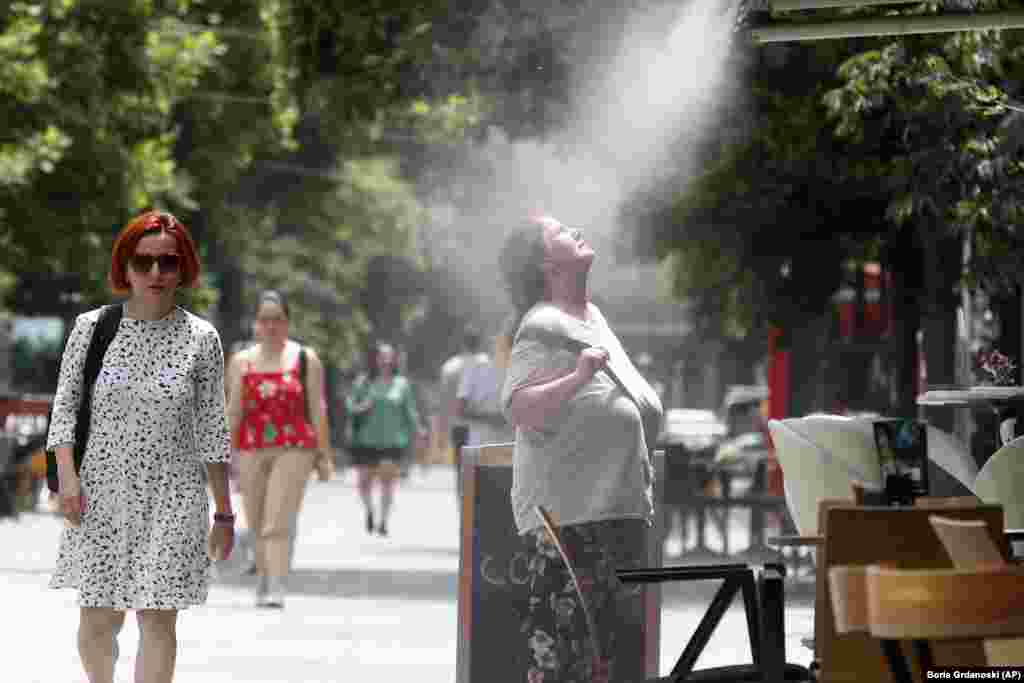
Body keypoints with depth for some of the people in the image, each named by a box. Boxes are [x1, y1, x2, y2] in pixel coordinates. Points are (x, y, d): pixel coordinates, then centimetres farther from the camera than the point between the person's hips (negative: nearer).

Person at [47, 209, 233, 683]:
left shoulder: (201, 338, 0)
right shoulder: (90, 327, 1)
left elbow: (212, 430, 3)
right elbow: (65, 404, 4)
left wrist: (224, 512, 4)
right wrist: (66, 474, -10)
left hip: (171, 501, -1)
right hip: (100, 499, 1)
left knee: (157, 621, -6)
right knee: (97, 622, 4)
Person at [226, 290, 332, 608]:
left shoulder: (306, 359, 3)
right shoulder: (242, 361, 8)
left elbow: (317, 407, 3)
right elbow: (234, 410, 6)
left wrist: (323, 451, 0)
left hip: (294, 448, -3)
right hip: (251, 449, 3)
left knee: (279, 522, -13)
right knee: (257, 523, 11)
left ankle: (276, 588, -17)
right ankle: (264, 575, 32)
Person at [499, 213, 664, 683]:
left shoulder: (593, 318, 16)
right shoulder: (543, 328, -11)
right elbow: (517, 407, -26)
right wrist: (579, 377, -36)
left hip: (618, 511, 9)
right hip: (567, 516, -9)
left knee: (621, 639, 13)